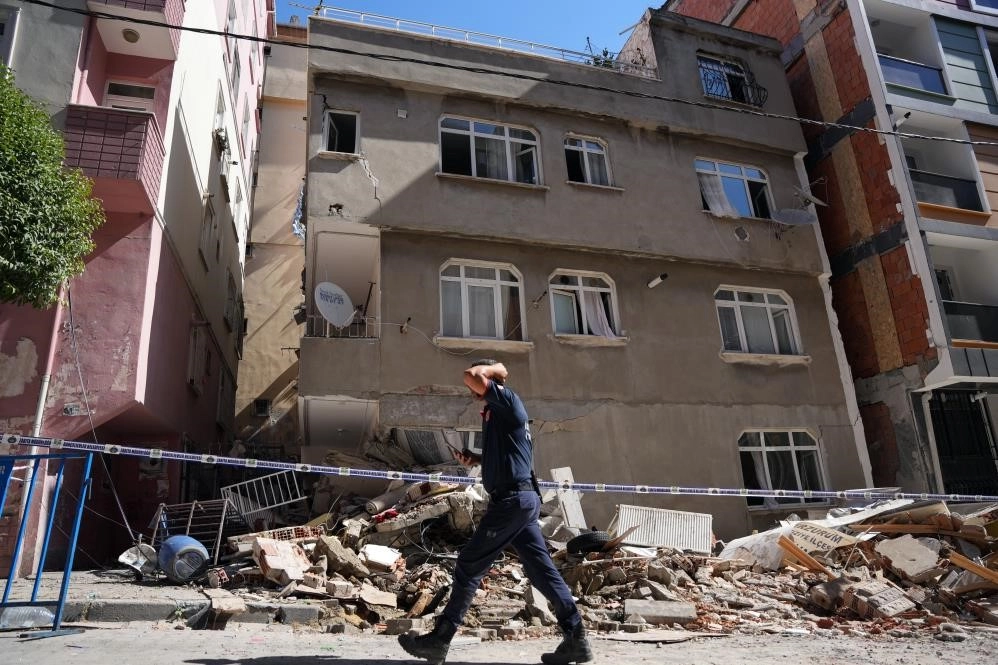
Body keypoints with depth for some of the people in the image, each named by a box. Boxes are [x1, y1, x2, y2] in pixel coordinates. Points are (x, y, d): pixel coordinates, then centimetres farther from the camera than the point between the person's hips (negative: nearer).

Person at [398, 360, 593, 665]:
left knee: (469, 565, -3)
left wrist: (494, 367, -3)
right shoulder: (498, 412, 20)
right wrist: (475, 459, 14)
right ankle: (576, 639, 12)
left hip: (512, 499, -10)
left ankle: (440, 640, 5)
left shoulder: (507, 400, -9)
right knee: (541, 568, 9)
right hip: (523, 499, 10)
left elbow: (471, 375, -22)